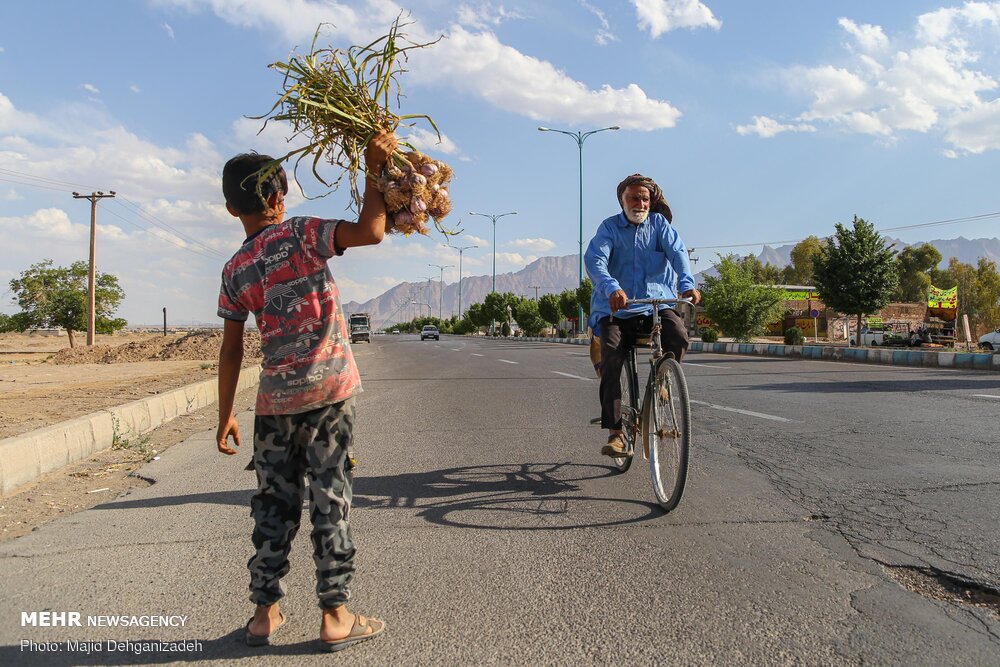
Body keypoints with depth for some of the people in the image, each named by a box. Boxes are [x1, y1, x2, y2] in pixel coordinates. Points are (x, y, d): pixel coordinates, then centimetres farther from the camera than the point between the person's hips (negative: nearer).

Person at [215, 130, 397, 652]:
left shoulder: (235, 271, 6)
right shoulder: (301, 235, -6)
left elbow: (231, 350, 7)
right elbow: (369, 231, -19)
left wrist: (225, 415, 14)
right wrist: (373, 169, -10)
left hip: (275, 398, 4)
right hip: (330, 390, -3)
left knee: (274, 504, 13)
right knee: (331, 501, 3)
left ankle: (265, 613, 22)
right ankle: (335, 617, 10)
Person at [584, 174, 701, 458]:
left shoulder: (659, 223, 9)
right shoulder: (609, 227, 4)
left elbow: (677, 252, -7)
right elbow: (594, 259, -13)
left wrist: (687, 284, -28)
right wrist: (611, 288, -35)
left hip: (657, 303, 1)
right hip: (616, 309, -1)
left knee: (678, 336, -27)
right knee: (611, 360, -21)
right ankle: (615, 433, -13)